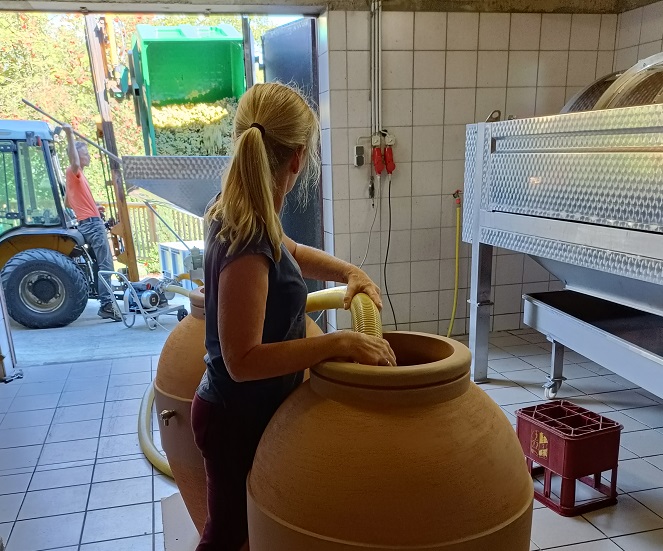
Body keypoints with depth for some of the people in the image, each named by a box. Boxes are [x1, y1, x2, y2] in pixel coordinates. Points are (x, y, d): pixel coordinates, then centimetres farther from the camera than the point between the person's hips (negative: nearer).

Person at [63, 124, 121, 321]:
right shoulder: (74, 172, -6)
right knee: (105, 265, -15)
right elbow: (75, 163, -32)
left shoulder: (75, 176, 22)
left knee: (103, 265, 13)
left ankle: (106, 305, 16)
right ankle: (107, 305, -19)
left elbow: (67, 203, 28)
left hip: (87, 224, 10)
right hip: (92, 223, -10)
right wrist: (69, 135, -37)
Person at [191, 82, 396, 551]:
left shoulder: (238, 215, -2)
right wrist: (339, 343, -31)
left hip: (243, 410, 8)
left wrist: (351, 273, 2)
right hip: (240, 421, -8)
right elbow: (243, 360, -30)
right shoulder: (247, 240, -30)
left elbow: (291, 254, 17)